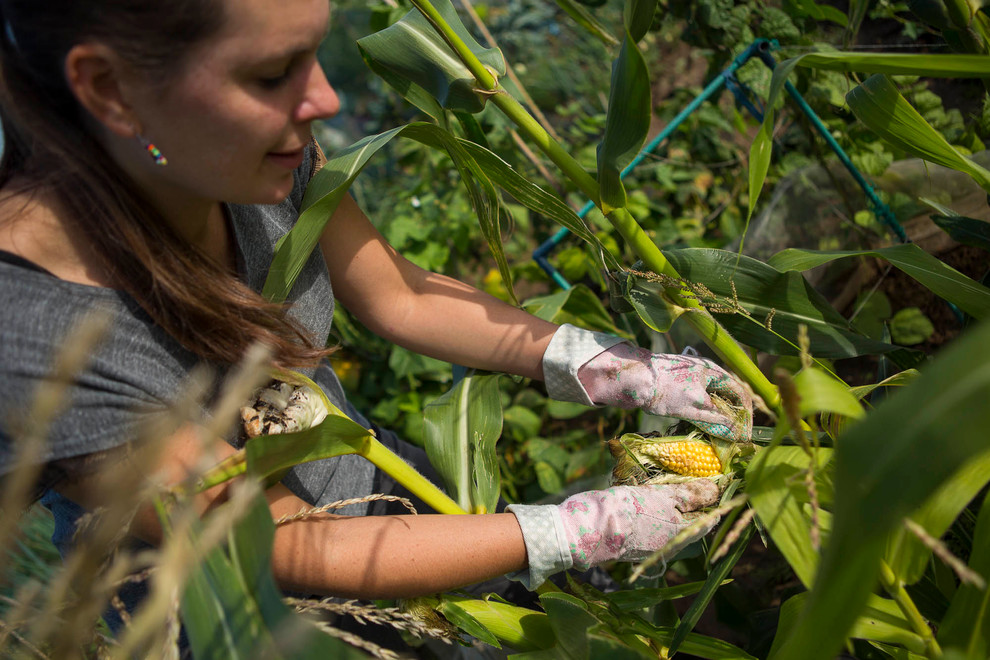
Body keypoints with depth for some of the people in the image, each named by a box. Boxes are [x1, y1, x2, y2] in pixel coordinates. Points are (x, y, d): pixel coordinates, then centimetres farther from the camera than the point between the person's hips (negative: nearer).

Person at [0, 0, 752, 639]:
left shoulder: (261, 151, -20)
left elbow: (401, 298, -4)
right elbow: (299, 551, -28)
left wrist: (621, 370, -11)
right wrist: (585, 529, -25)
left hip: (365, 477, 5)